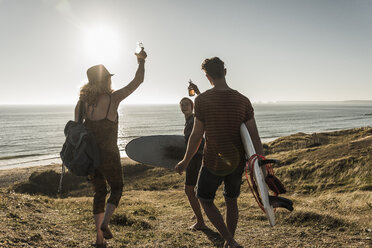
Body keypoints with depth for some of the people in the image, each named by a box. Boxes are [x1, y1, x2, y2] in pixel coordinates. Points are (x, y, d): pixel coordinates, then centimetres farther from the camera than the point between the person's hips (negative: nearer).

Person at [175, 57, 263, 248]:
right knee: (231, 200, 23)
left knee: (204, 199, 18)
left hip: (214, 163, -4)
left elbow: (196, 136, -11)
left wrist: (185, 162, 3)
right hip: (237, 162, 4)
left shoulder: (202, 100, -15)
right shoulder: (243, 100, -5)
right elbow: (254, 137, -7)